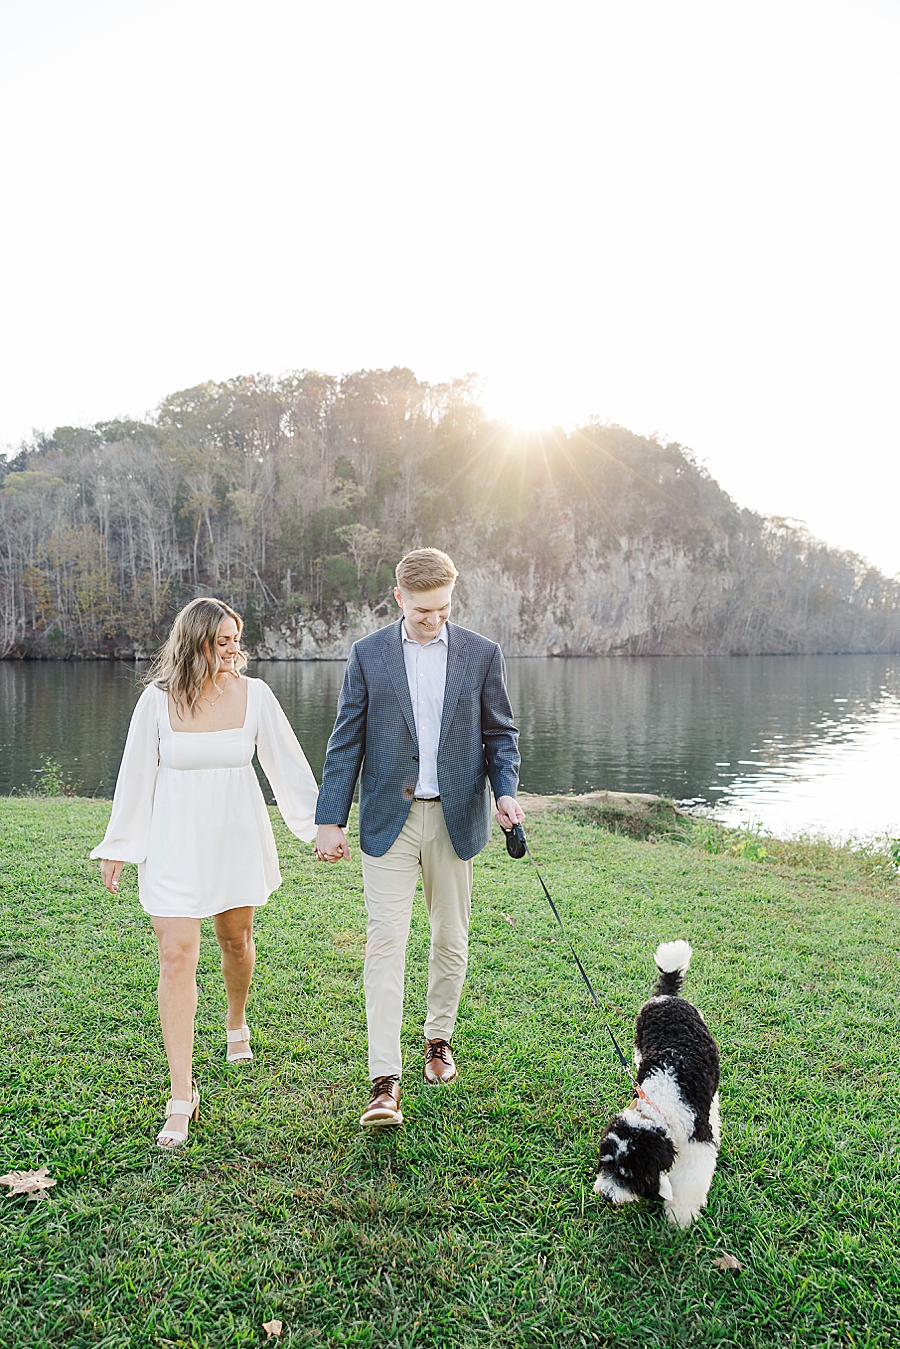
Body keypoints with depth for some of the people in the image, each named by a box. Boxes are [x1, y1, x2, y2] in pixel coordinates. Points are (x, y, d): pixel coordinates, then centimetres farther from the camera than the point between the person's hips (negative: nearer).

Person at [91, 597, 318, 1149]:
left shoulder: (254, 694, -6)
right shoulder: (158, 700, -9)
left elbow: (288, 763, 0)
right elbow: (136, 776, 0)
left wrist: (320, 825, 2)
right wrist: (118, 848, 6)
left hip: (238, 839, 2)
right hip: (175, 843, -1)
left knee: (237, 942, 17)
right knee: (177, 957, -6)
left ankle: (237, 1022, 49)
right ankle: (182, 1095, 3)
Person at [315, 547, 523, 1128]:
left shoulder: (482, 654, 3)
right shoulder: (369, 654, 1)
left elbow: (500, 733, 8)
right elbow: (346, 742, 2)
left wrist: (505, 791, -9)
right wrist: (331, 819, -2)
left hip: (455, 817, 2)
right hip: (389, 819, -1)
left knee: (451, 938, 12)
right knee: (386, 940, -6)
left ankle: (439, 1038, 34)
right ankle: (385, 1081, -2)